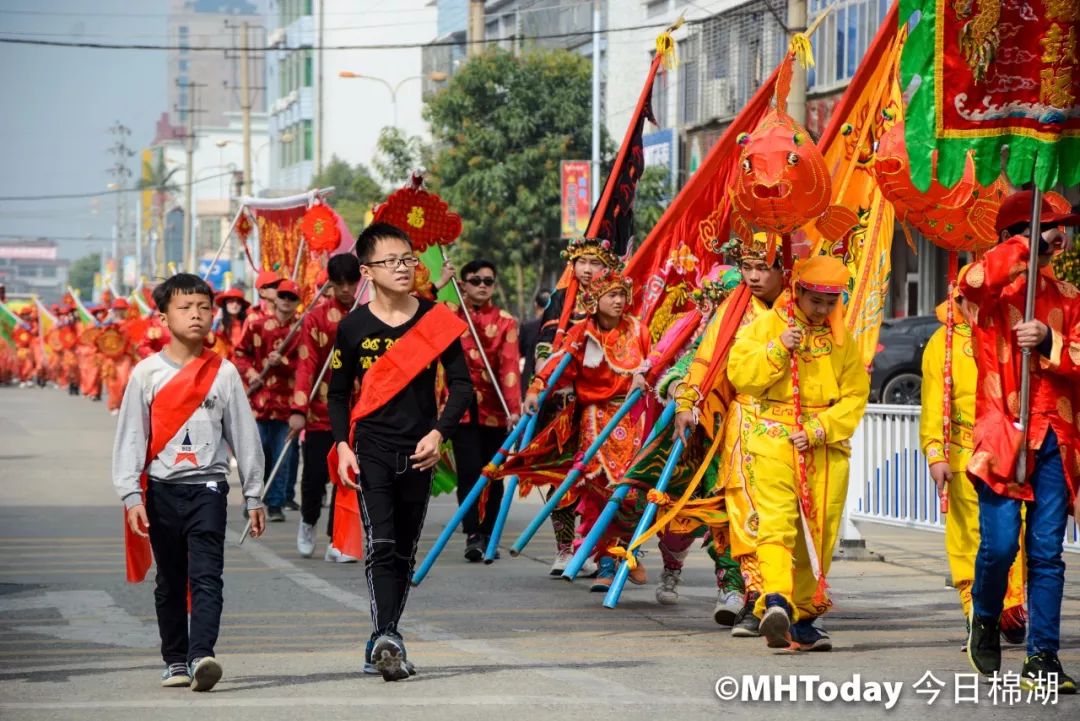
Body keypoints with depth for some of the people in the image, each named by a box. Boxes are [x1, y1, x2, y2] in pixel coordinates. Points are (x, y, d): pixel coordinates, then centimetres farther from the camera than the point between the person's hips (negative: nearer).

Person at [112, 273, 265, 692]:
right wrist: (132, 497, -7)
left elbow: (245, 435, 8)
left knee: (206, 577, -14)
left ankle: (201, 656, -24)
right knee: (170, 582, 9)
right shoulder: (146, 374, 2)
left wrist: (253, 496, 8)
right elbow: (130, 437, 1)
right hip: (162, 490, 1)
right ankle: (175, 660, 19)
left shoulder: (224, 373, 4)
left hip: (208, 488, -1)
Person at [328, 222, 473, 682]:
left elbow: (461, 385, 1)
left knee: (404, 553, 8)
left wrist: (439, 432, -13)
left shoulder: (435, 320, 0)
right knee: (381, 545, -16)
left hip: (419, 453, 2)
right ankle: (387, 640, -25)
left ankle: (380, 648, 17)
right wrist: (342, 444, -5)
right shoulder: (354, 327, -1)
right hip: (371, 449, -2)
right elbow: (338, 392, 9)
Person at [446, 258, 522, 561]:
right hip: (463, 406, -1)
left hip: (495, 408, 1)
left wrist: (514, 408, -16)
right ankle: (472, 535, -11)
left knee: (493, 474, 5)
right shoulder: (449, 317, 6)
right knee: (469, 471, -12)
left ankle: (488, 536, 16)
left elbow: (510, 366, -6)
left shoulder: (505, 322, 3)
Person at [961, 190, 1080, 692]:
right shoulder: (995, 289, 2)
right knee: (1000, 544, -11)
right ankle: (985, 621, 17)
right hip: (1003, 435, -4)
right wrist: (1035, 245, -18)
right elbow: (975, 280, -24)